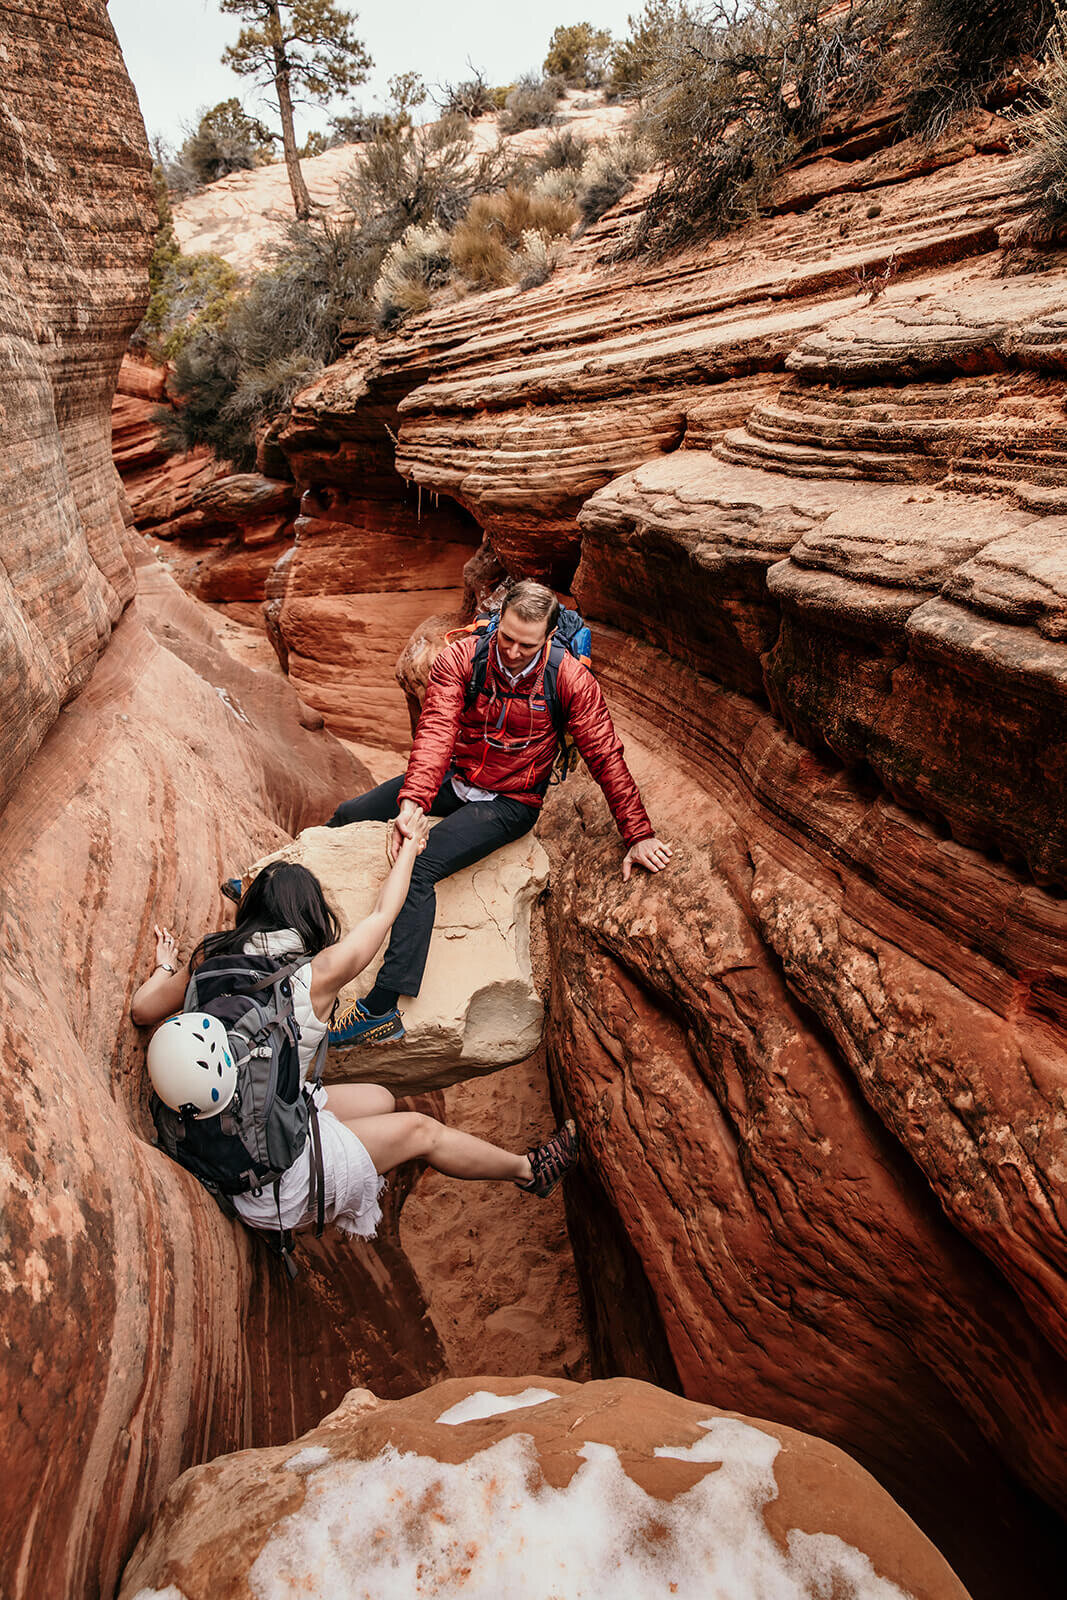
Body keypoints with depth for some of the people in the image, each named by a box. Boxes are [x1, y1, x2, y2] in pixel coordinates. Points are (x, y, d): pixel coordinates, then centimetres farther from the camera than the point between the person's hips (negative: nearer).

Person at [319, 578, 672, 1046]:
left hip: (510, 802, -4)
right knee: (346, 817, 10)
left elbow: (605, 757, -13)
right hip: (452, 778, 4)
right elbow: (435, 732, -24)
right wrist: (412, 802, -40)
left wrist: (638, 836, -15)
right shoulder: (460, 658, -14)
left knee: (417, 871, -26)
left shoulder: (569, 680, -17)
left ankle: (381, 1008, -24)